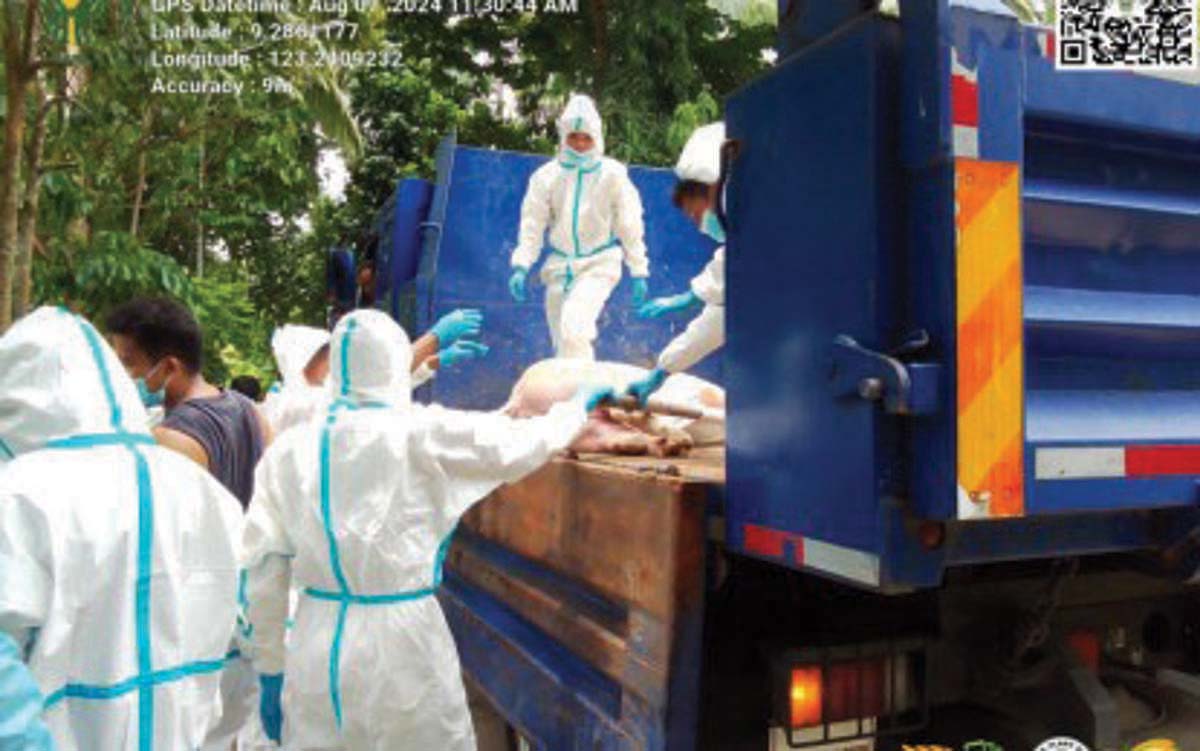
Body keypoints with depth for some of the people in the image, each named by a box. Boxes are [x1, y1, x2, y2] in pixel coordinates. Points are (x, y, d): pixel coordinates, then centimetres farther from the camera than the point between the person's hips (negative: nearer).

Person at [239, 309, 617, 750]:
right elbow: (518, 447, -5)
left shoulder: (289, 450, 0)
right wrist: (578, 406, 14)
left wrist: (269, 667, 12)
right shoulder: (422, 434, -13)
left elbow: (264, 570, 2)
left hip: (315, 651, 5)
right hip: (402, 645, -4)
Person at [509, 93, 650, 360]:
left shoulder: (612, 174, -6)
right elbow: (532, 224, 0)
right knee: (561, 341, 9)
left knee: (574, 327, -25)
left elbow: (630, 225, -1)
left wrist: (639, 272, -2)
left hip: (599, 264, -3)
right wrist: (521, 266, -12)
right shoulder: (547, 176, 0)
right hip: (560, 265, 4)